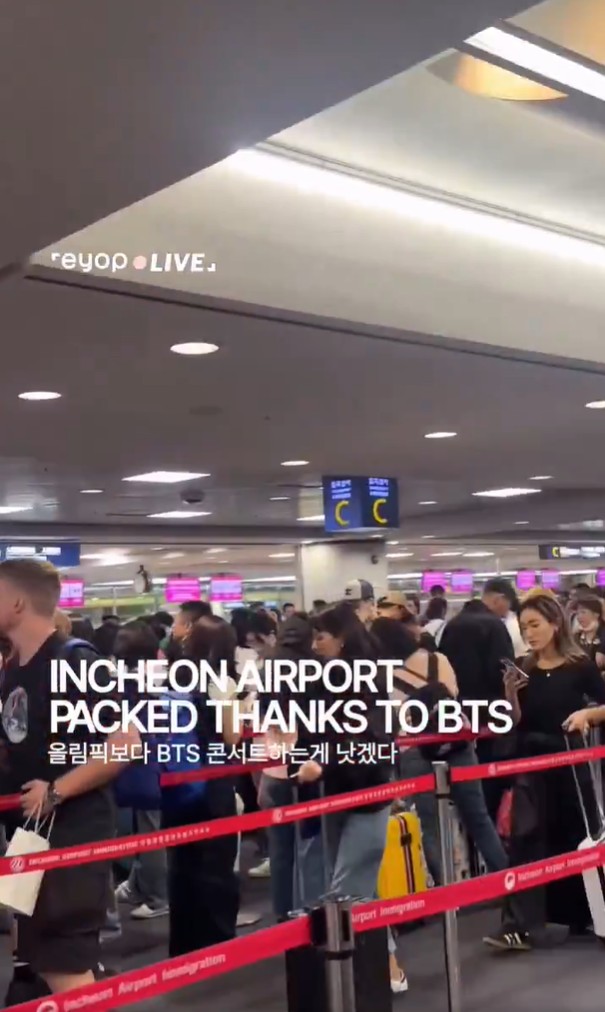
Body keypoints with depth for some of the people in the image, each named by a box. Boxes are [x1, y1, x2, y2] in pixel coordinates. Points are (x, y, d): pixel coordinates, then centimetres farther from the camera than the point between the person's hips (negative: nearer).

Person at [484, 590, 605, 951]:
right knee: (526, 839, -6)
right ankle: (522, 926, -7)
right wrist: (510, 692, -13)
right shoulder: (524, 669, 3)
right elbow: (516, 722, 2)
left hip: (569, 763, -2)